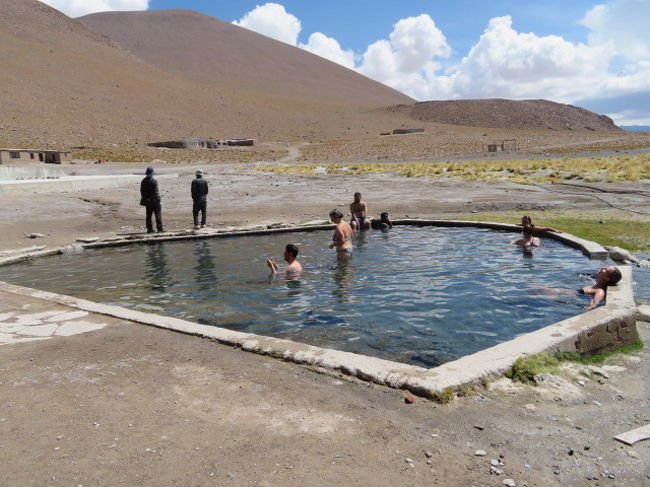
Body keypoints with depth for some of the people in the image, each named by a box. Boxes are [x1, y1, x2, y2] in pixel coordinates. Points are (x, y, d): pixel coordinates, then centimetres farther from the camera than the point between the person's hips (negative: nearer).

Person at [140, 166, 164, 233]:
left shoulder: (143, 181, 7)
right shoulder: (154, 181, -14)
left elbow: (141, 191, 10)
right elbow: (156, 192, -16)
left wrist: (144, 199, 15)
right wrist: (158, 199, -9)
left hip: (147, 201, 6)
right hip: (154, 201, -6)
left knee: (148, 215, 9)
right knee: (158, 214, 0)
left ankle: (149, 228, 10)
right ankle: (159, 228, -1)